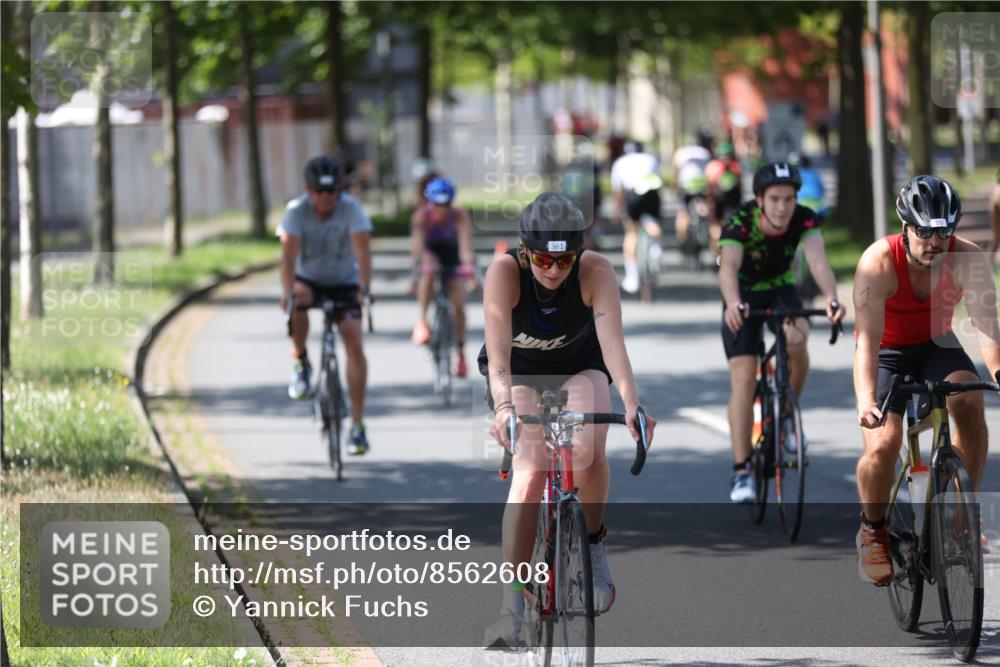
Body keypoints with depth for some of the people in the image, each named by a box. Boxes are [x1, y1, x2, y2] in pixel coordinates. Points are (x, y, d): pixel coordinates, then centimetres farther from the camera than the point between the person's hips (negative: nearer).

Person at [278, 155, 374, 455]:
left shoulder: (351, 209, -20)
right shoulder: (296, 211, -20)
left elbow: (362, 250, -31)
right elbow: (289, 253, -31)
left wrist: (364, 288, -47)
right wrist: (287, 292, -48)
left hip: (344, 283, 0)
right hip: (308, 279, 0)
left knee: (354, 343, -17)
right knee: (298, 300, -36)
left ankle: (357, 424, -15)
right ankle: (300, 362, -9)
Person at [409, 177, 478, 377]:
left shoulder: (460, 216, -29)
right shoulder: (422, 216, -31)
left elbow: (466, 246, -40)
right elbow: (417, 246, -40)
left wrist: (470, 270, -55)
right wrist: (415, 275, -53)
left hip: (451, 254, 1)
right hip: (430, 251, -1)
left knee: (459, 305, -7)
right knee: (428, 270, -39)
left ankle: (461, 354, 10)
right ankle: (422, 321, -31)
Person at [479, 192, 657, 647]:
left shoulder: (596, 271, -28)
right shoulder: (505, 272, -30)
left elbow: (612, 342, -37)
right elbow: (498, 352, -38)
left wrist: (631, 404, -52)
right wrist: (503, 406, -55)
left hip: (579, 368, 1)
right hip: (519, 373, -1)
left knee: (587, 455, -29)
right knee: (530, 472, -23)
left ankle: (593, 545, 2)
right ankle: (511, 608, -20)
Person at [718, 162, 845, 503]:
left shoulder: (804, 219, -25)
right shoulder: (740, 222, -31)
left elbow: (818, 261, -40)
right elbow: (728, 266, -48)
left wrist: (832, 299, -60)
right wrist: (733, 303, -68)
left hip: (781, 289, 2)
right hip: (744, 295, -2)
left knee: (796, 340, -29)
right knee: (743, 378, -14)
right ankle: (741, 471, -10)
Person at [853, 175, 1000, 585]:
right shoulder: (878, 263, -30)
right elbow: (868, 338, -36)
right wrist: (866, 401, -50)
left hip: (936, 346, 2)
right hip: (887, 353, -2)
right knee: (883, 445, -21)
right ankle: (872, 530, 7)